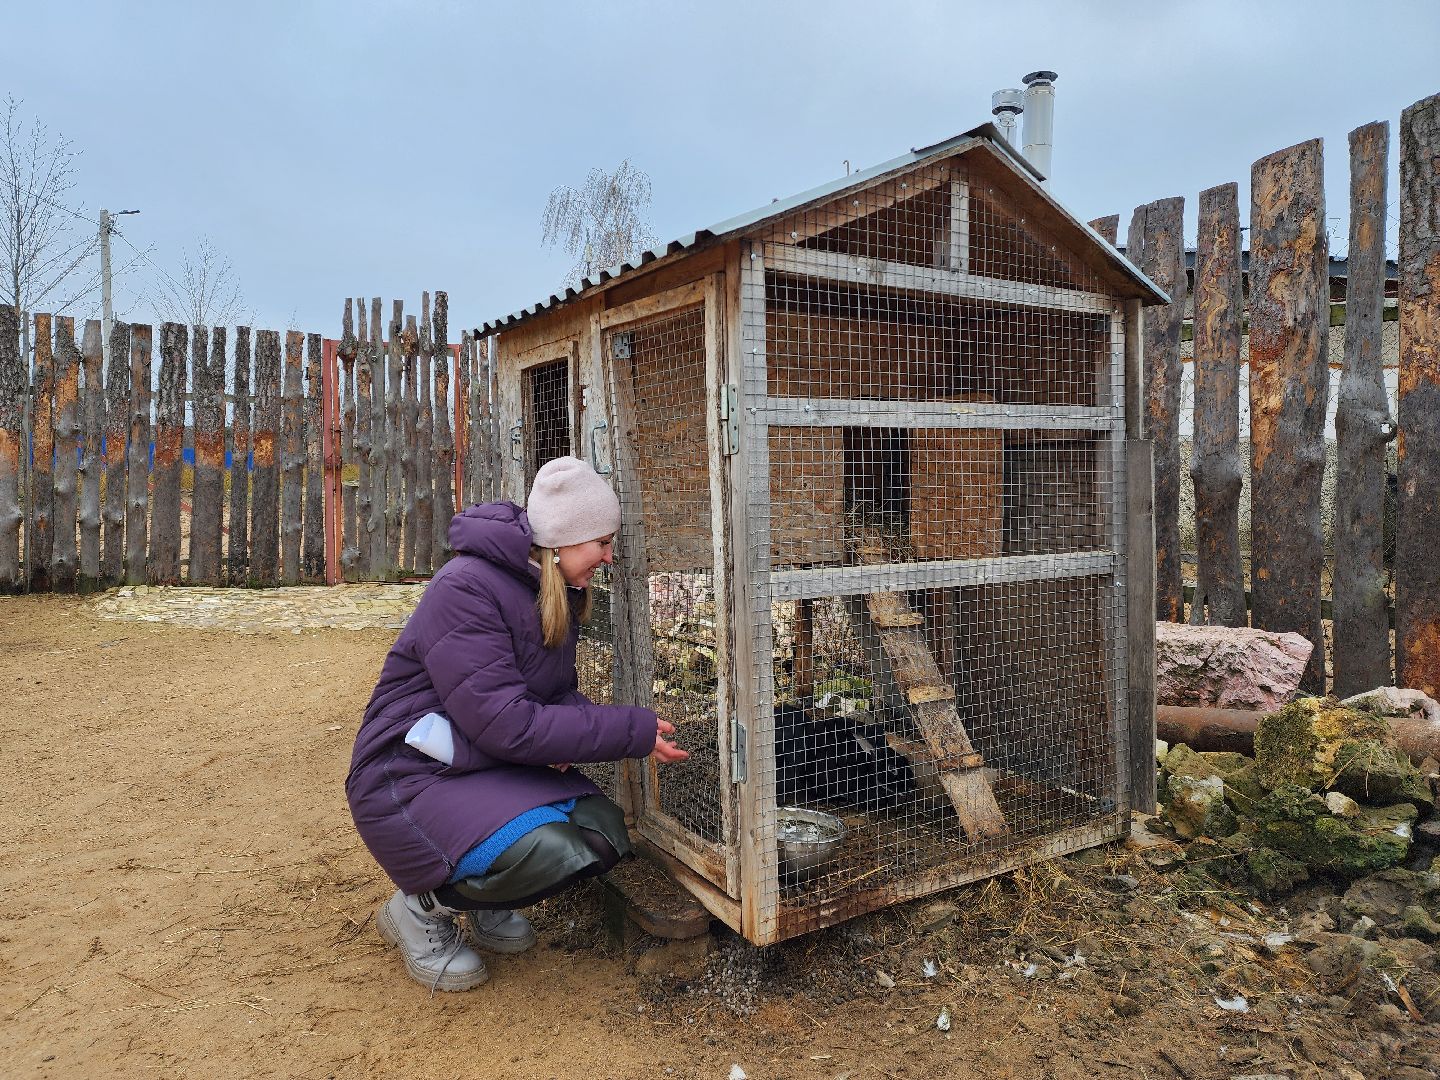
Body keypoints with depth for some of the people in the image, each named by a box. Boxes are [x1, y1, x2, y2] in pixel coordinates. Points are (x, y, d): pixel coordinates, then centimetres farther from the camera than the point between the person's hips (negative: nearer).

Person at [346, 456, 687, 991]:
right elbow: (506, 725, -29)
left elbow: (560, 691, 8)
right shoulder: (465, 589, -25)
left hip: (498, 766, 8)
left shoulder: (558, 593, 2)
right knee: (547, 852, -29)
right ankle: (423, 907, 1)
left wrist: (574, 732, -17)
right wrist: (631, 731, -26)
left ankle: (482, 904, 15)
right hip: (412, 773, -8)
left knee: (604, 833, -12)